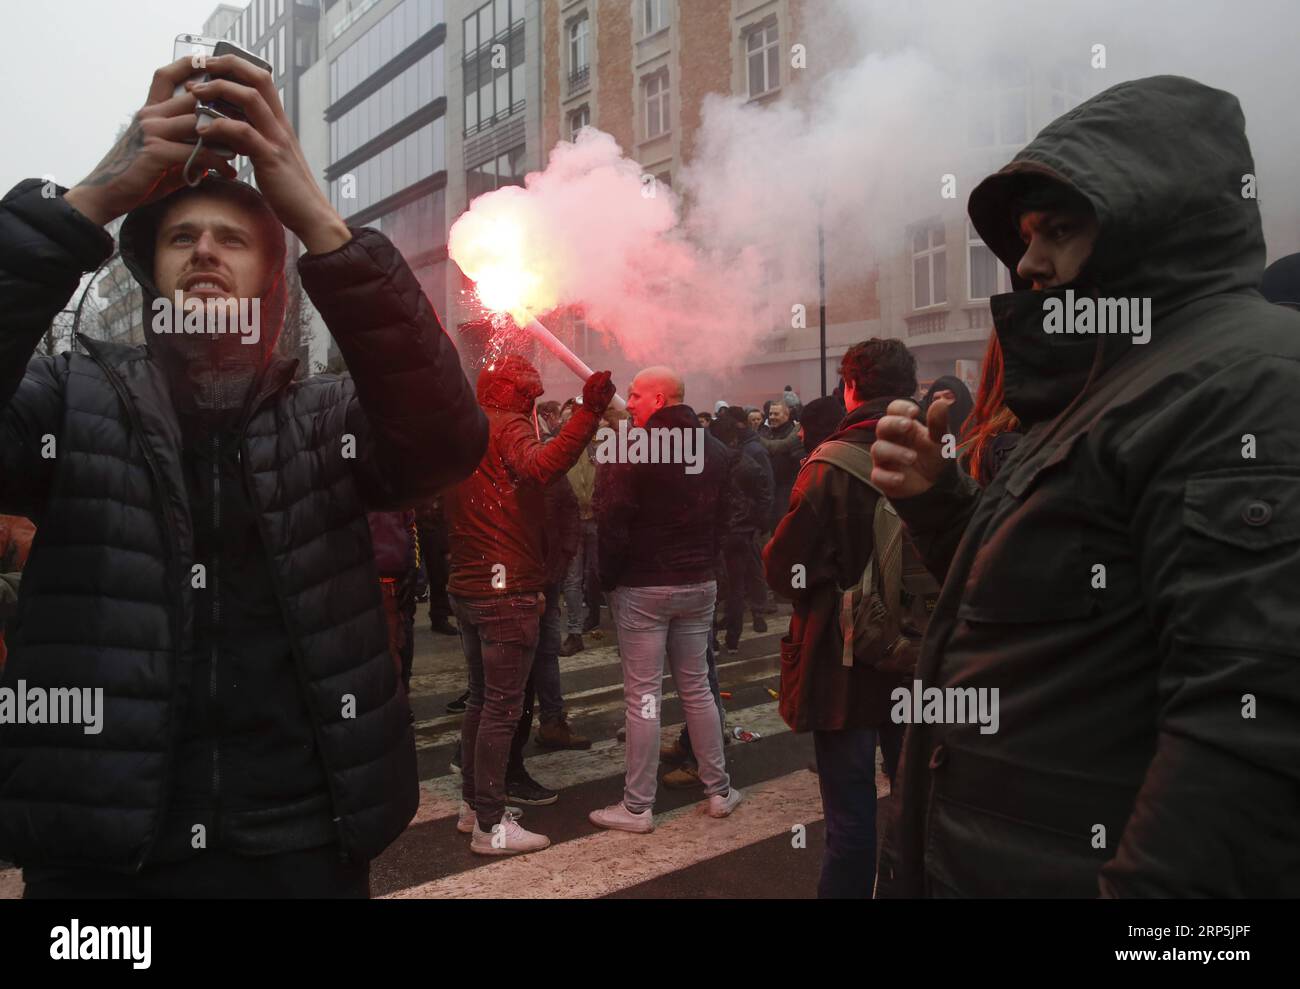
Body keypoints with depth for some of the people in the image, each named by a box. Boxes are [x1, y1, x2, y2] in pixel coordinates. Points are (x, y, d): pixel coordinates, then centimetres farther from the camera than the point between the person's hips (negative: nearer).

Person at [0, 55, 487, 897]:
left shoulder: (329, 419, 3)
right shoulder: (75, 402, 3)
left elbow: (451, 433, -17)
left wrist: (316, 218, -24)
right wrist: (94, 199, -23)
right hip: (97, 850, 0)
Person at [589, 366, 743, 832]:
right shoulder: (715, 450, 7)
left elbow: (612, 523, -17)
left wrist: (609, 578, -4)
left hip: (643, 588, -6)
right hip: (699, 584, 6)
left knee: (643, 696, 0)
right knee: (696, 687, 16)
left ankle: (637, 807, 9)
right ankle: (719, 790, 23)